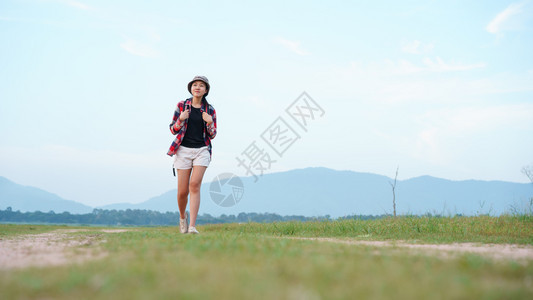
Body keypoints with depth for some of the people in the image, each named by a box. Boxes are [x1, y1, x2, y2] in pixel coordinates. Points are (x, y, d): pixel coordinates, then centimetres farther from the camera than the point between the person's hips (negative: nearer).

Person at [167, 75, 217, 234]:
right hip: (184, 150, 0)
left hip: (202, 150, 0)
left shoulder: (210, 110, 5)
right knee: (183, 191, 0)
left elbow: (212, 135, 8)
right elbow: (173, 130, 5)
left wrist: (210, 122, -12)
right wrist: (181, 119, -15)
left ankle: (192, 226, -18)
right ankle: (182, 216, 31)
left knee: (195, 185, -17)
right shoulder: (181, 105, 4)